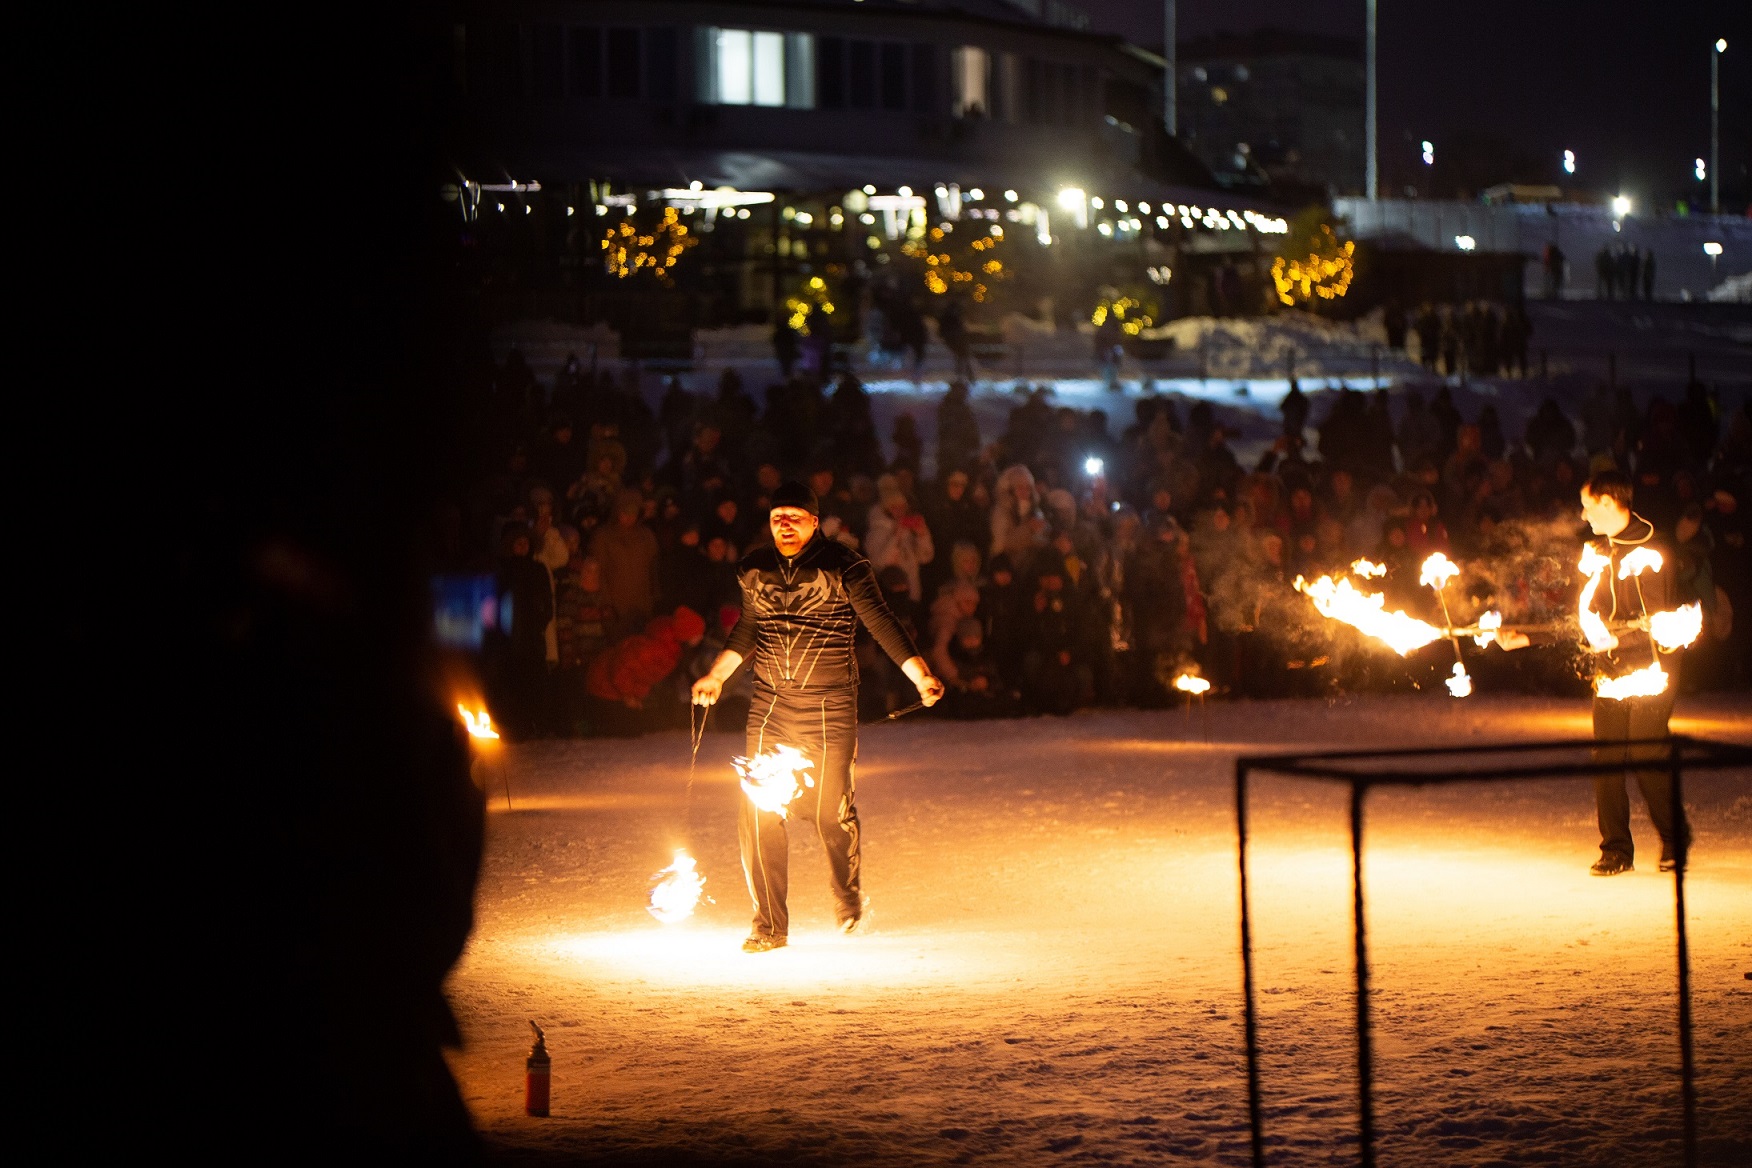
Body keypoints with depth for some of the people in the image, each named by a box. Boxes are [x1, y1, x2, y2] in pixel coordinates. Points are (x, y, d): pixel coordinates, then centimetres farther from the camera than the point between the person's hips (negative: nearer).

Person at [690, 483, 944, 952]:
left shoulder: (845, 568, -6)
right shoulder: (754, 569, 8)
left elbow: (881, 623, -8)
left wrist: (921, 675, -17)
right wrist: (716, 676, 27)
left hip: (829, 708, -4)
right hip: (770, 705, 4)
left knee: (833, 813, 1)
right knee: (757, 815, -4)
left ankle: (849, 907, 28)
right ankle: (770, 926, 6)